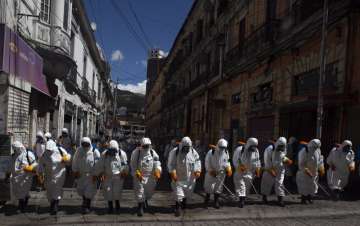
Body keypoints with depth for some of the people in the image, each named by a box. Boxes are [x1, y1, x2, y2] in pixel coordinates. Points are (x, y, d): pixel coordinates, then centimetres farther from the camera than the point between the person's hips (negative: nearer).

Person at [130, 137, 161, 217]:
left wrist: (158, 171, -15)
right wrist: (137, 173, -16)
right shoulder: (136, 152, -9)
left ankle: (145, 200, 45)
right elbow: (133, 165, -6)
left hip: (150, 175, 3)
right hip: (139, 175, -3)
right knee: (139, 191, -4)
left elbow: (157, 162, 1)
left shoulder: (153, 152, -1)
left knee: (150, 191, 14)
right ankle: (140, 208, 11)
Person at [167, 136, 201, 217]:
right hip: (178, 177, -3)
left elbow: (197, 161, 3)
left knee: (188, 192, 18)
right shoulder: (174, 152, -13)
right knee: (178, 193, -6)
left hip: (190, 177, 4)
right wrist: (172, 173, -20)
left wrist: (198, 170, -11)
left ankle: (184, 201, 47)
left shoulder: (193, 152, -4)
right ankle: (178, 208, 9)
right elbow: (171, 164, -11)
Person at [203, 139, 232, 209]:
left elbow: (227, 161, 13)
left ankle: (216, 201, 23)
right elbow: (207, 162, -9)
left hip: (221, 173, 3)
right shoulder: (211, 152, -17)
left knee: (218, 188, 9)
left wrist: (228, 168, 0)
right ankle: (207, 198, 28)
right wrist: (210, 170, -14)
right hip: (211, 173, -3)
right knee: (209, 187, 1)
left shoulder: (226, 153, -4)